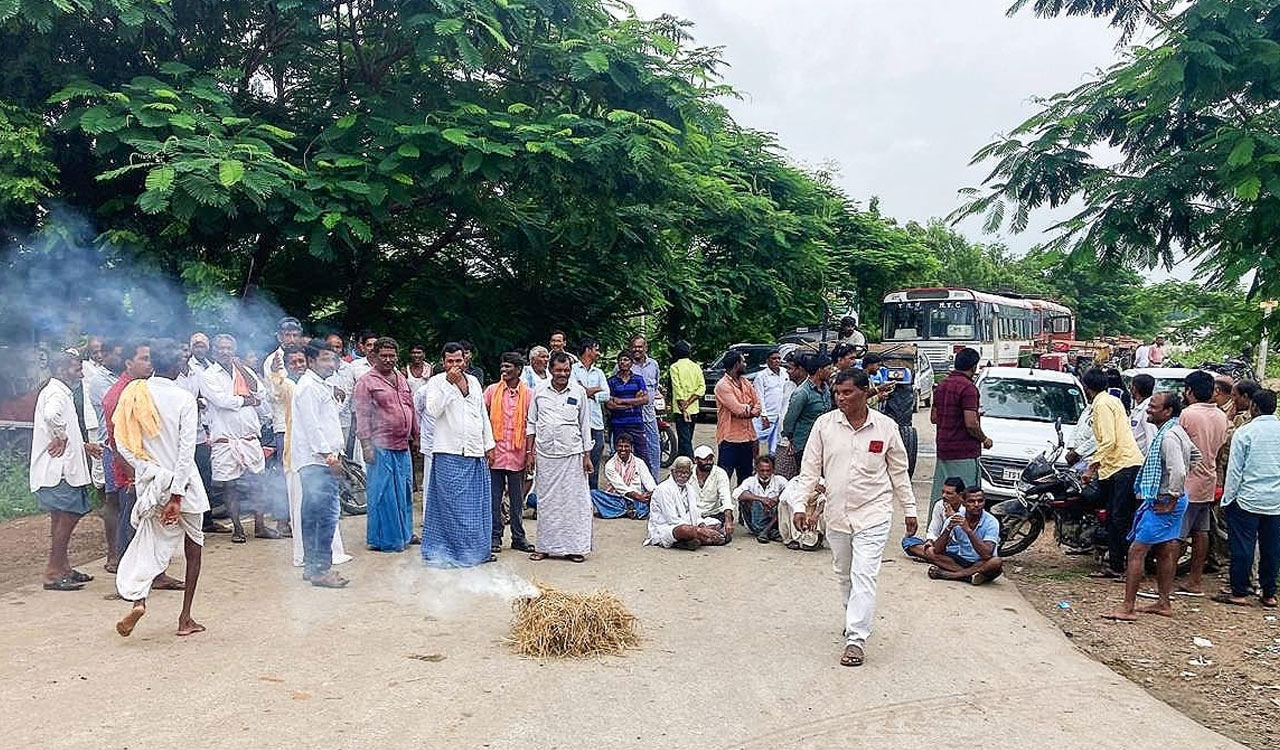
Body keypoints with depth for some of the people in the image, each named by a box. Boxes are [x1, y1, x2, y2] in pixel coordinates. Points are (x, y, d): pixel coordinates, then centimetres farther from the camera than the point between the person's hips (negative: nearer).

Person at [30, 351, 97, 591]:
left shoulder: (58, 392, 19)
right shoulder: (56, 393, -14)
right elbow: (51, 415, -38)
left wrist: (82, 446, 25)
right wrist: (61, 438, -24)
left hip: (62, 468, 11)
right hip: (60, 469, -11)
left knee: (62, 518, 15)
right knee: (67, 517, -7)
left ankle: (62, 567, 22)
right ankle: (53, 573, -2)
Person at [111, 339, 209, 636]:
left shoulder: (133, 393, 0)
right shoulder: (184, 399, -13)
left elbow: (122, 444, -2)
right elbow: (186, 451, -17)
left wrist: (145, 470, 6)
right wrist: (176, 496, -15)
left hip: (149, 480, 4)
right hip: (182, 482, -3)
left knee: (154, 544, 14)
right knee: (194, 545, 12)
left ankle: (138, 599, -11)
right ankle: (185, 618, 15)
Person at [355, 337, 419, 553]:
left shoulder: (402, 380, 15)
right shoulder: (366, 382, -6)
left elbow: (411, 410, 22)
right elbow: (362, 415, -10)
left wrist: (416, 435, 20)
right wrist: (366, 444, -16)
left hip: (402, 446, 7)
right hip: (381, 447, -7)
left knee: (404, 490, 14)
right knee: (383, 493, -2)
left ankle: (404, 533, 26)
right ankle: (382, 539, 8)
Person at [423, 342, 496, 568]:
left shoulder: (473, 381, 15)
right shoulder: (436, 382, -2)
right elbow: (433, 410, -19)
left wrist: (489, 445, 17)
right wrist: (450, 383, -19)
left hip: (476, 452, 5)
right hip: (450, 454, -5)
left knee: (479, 504, 9)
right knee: (453, 505, -2)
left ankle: (479, 549, 20)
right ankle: (452, 551, 7)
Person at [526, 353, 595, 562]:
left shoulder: (579, 392, 3)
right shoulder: (540, 392, 5)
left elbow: (585, 426, 6)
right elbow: (531, 424, 11)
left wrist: (587, 455, 3)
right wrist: (530, 452, 5)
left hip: (572, 454, -1)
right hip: (545, 454, 1)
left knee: (574, 500, -1)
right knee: (546, 501, 6)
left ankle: (575, 547, 7)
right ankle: (545, 546, 14)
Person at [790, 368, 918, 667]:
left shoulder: (886, 427, -4)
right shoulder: (825, 424, -2)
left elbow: (899, 472, 6)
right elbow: (810, 468, 2)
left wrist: (909, 510, 9)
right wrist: (801, 505, -3)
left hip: (873, 513, -3)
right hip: (836, 514, 3)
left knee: (864, 575, -11)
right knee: (844, 575, 17)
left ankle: (856, 638, -9)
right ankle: (855, 619, 38)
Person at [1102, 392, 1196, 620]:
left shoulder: (1168, 436, -22)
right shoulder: (1177, 431, 10)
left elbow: (1177, 472, -31)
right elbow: (1195, 454, 26)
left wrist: (1170, 501, -20)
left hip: (1161, 502, -11)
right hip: (1170, 500, 11)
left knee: (1136, 551, -8)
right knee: (1165, 551, 17)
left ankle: (1128, 608, -6)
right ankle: (1164, 603, 27)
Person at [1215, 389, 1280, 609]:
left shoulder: (1245, 432, -10)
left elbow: (1235, 469, -9)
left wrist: (1227, 498, -1)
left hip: (1247, 500, -4)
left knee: (1242, 547, 2)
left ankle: (1239, 593, 6)